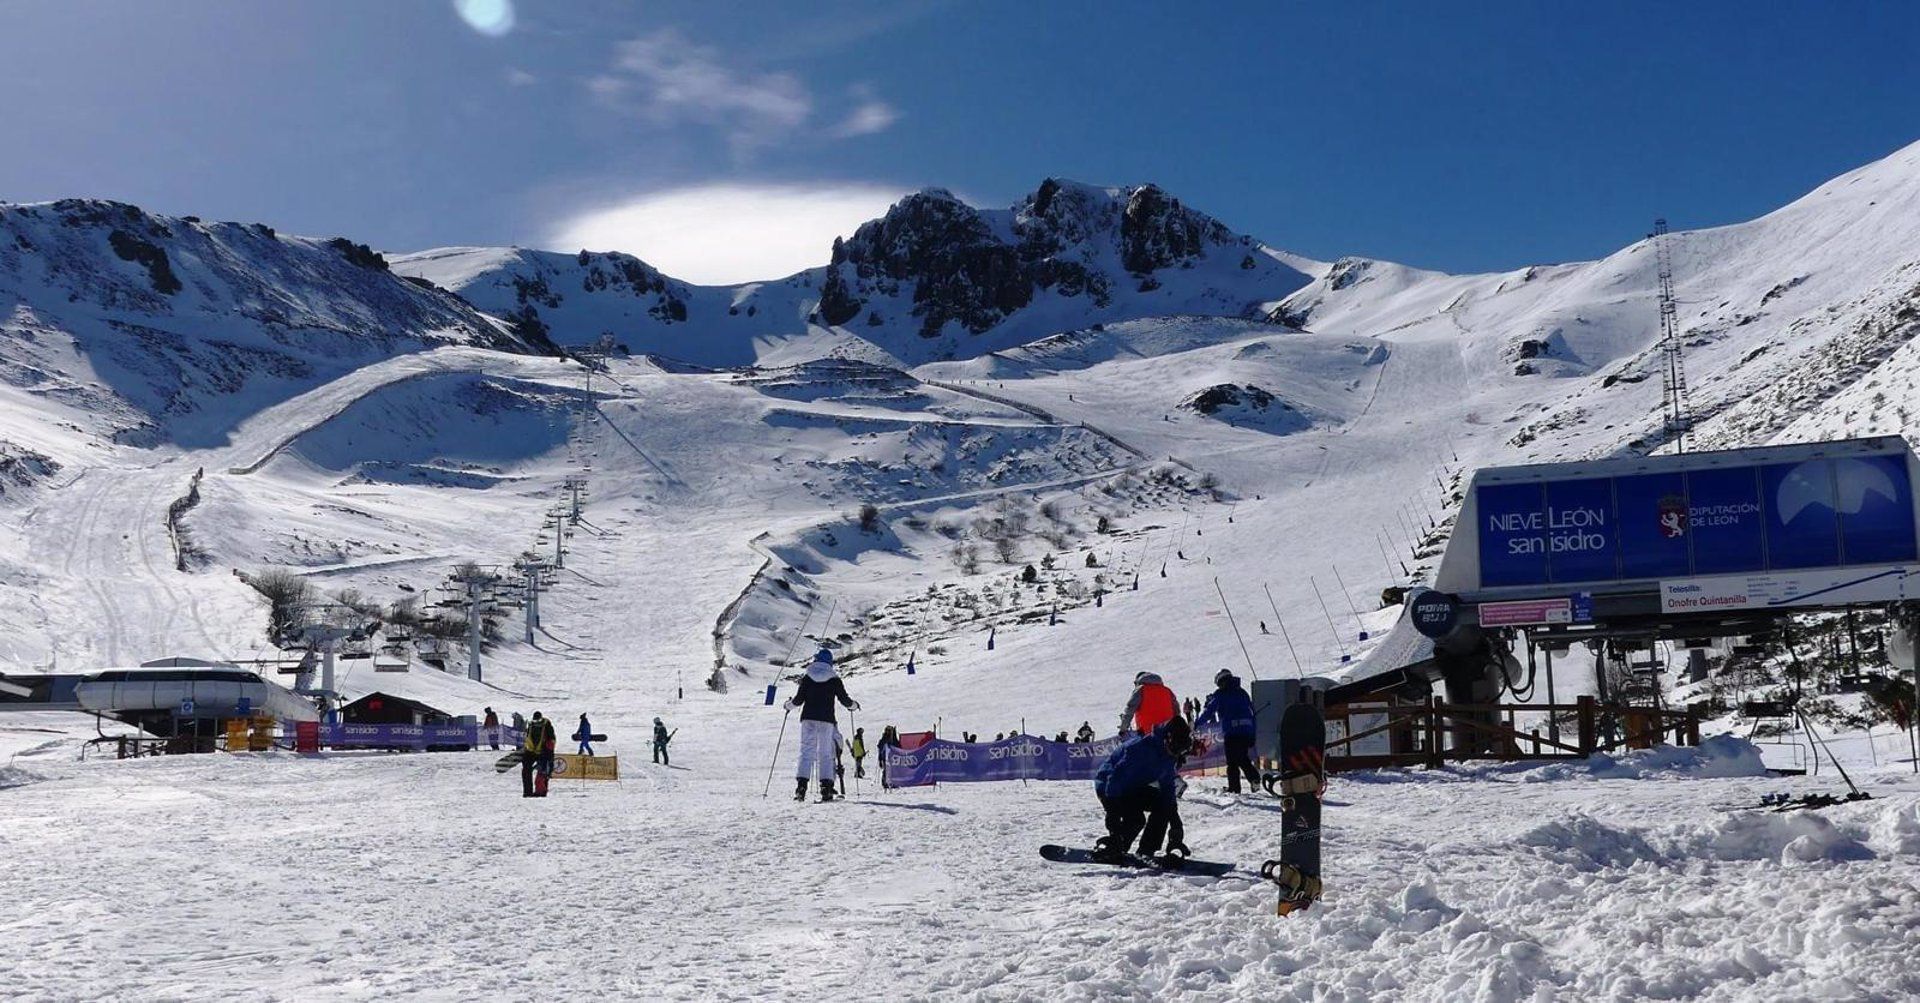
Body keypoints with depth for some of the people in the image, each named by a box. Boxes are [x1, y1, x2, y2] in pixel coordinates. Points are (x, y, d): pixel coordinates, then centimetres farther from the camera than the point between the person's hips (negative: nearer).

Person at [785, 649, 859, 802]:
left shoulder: (807, 678, 4)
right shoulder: (834, 680, 2)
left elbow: (799, 699, 1)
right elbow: (845, 700, 3)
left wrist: (788, 705, 22)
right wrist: (854, 705, 24)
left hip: (808, 719, 0)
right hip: (826, 720, 0)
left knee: (806, 751, 0)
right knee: (825, 754, 4)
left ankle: (801, 785, -16)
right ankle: (826, 787, -6)